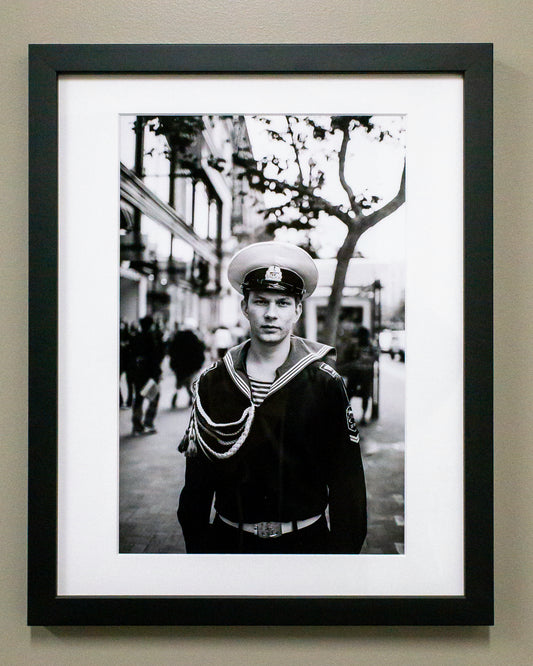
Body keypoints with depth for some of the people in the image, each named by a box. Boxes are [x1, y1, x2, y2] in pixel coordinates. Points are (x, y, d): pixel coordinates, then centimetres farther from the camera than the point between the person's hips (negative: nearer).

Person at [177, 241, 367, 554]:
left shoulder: (325, 383, -7)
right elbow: (197, 478, 1)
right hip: (230, 540, 1)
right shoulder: (213, 382, -3)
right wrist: (196, 545, 1)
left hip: (306, 540, -1)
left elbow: (347, 481, -6)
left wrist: (344, 548, -8)